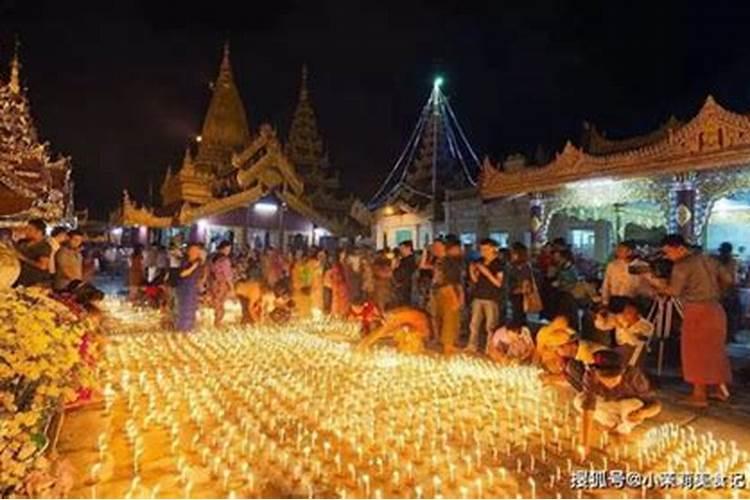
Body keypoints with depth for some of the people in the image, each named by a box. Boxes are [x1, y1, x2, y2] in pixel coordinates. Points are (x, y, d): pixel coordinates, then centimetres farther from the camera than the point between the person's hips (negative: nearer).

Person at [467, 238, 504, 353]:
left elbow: (499, 283, -10)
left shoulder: (498, 264, -4)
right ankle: (471, 347, 16)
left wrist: (487, 272, -19)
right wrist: (471, 272, -5)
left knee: (490, 326, -3)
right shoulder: (480, 263, 10)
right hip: (478, 297, 5)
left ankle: (489, 350, 5)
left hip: (491, 299, -5)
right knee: (474, 324, 7)